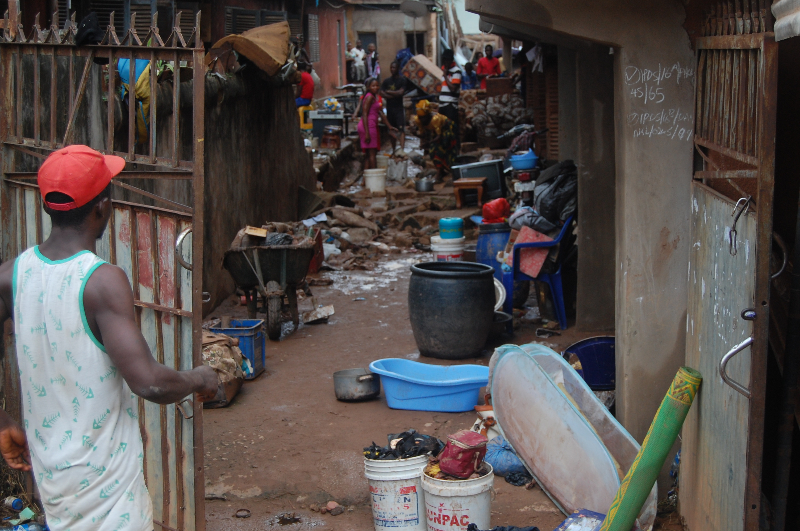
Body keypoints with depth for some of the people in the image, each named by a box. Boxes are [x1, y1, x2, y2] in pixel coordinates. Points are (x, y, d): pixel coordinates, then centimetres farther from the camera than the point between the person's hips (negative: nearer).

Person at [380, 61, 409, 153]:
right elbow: (382, 94, 1)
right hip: (389, 108, 5)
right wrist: (394, 95, -11)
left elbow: (401, 92, -14)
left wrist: (388, 92, -3)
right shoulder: (386, 81, 10)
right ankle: (394, 150, 20)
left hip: (399, 108, -5)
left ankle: (402, 149, -23)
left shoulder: (402, 80, -2)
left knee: (401, 129, -14)